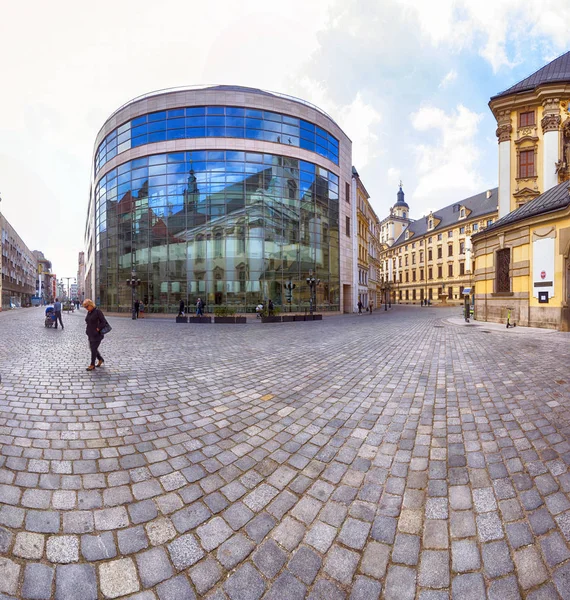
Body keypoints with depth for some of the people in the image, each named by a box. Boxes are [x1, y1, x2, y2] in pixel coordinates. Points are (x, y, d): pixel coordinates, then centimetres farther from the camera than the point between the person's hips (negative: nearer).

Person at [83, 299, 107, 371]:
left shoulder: (97, 311, -14)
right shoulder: (89, 312, 10)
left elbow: (104, 321, -16)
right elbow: (88, 322, 21)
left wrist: (98, 328, -19)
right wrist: (87, 331, 11)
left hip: (97, 334, -8)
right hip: (90, 334, 8)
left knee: (94, 349, -2)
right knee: (92, 348, 14)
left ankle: (92, 365, 10)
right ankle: (100, 359, 33)